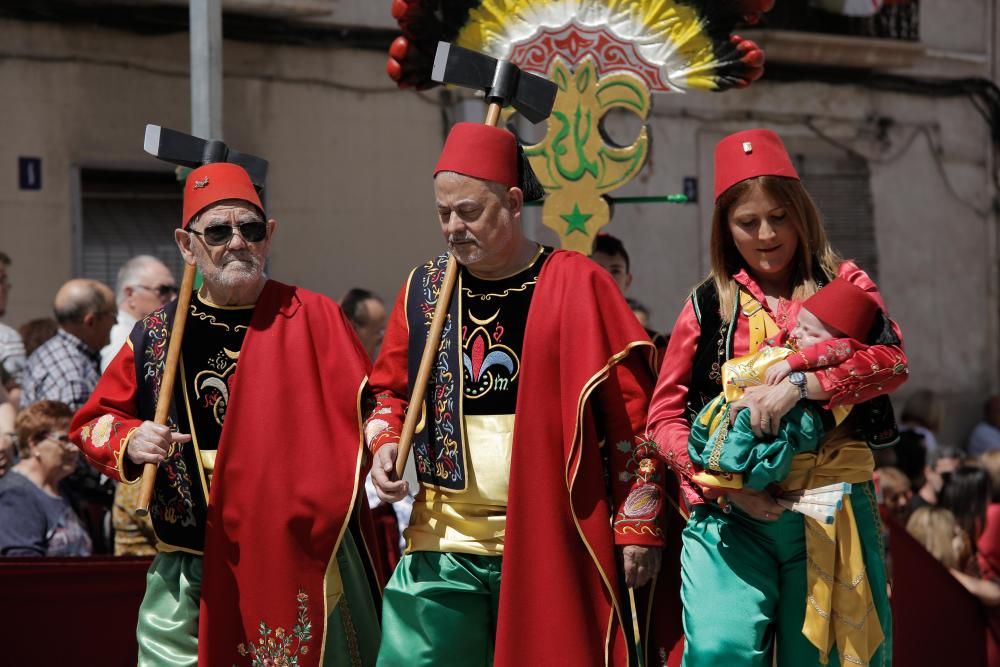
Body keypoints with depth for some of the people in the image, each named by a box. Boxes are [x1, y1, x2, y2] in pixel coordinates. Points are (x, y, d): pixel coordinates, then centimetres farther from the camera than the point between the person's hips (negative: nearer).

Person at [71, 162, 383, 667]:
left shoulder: (313, 317, 0)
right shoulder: (157, 336, 7)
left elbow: (363, 409, 4)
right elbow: (93, 422, 15)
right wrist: (130, 442, -5)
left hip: (301, 558, -2)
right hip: (190, 572, 2)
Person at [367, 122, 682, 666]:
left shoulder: (575, 284, -4)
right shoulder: (424, 288, 9)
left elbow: (629, 412, -4)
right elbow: (389, 388, 21)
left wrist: (638, 524, -7)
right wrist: (384, 443, 0)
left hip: (553, 542, -3)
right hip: (445, 544, 3)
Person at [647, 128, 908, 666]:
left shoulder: (843, 285, 10)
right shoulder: (709, 305, 11)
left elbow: (892, 359, -9)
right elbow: (664, 415, 10)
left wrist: (798, 385, -24)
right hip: (733, 514, 0)